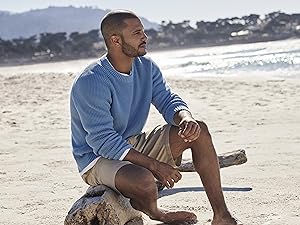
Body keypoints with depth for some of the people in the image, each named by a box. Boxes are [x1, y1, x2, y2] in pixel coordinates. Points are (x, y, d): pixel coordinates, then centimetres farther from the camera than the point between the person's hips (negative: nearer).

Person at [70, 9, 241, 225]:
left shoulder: (146, 66, 0)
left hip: (135, 146, 8)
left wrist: (186, 118, -27)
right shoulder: (90, 82, -25)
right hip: (99, 159, -8)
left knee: (198, 131, -9)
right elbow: (103, 142, -27)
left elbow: (168, 101, 0)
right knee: (145, 181, -39)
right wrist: (155, 165, -28)